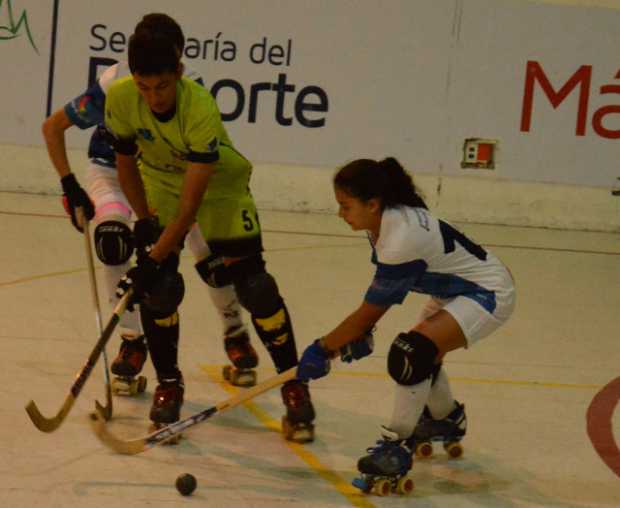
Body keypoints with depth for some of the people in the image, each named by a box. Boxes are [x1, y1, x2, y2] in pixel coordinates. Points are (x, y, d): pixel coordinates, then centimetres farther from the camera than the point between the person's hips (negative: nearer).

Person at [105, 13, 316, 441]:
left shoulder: (201, 108, -38)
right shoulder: (120, 99, -26)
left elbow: (191, 204, -36)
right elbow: (126, 162, -6)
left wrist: (154, 257, -36)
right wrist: (144, 221, -8)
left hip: (220, 186, -3)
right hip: (161, 184, 3)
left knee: (253, 286, -9)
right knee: (159, 286, -11)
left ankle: (294, 385, 5)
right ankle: (169, 385, 9)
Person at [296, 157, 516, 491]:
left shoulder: (403, 239, -33)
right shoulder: (386, 219, -8)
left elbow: (369, 312, -24)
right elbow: (381, 294, 7)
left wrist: (321, 349, -15)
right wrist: (362, 333, 4)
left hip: (488, 294, -10)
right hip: (456, 287, 10)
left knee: (410, 353, -24)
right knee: (421, 356, 24)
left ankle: (397, 446, -10)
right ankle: (446, 420, 52)